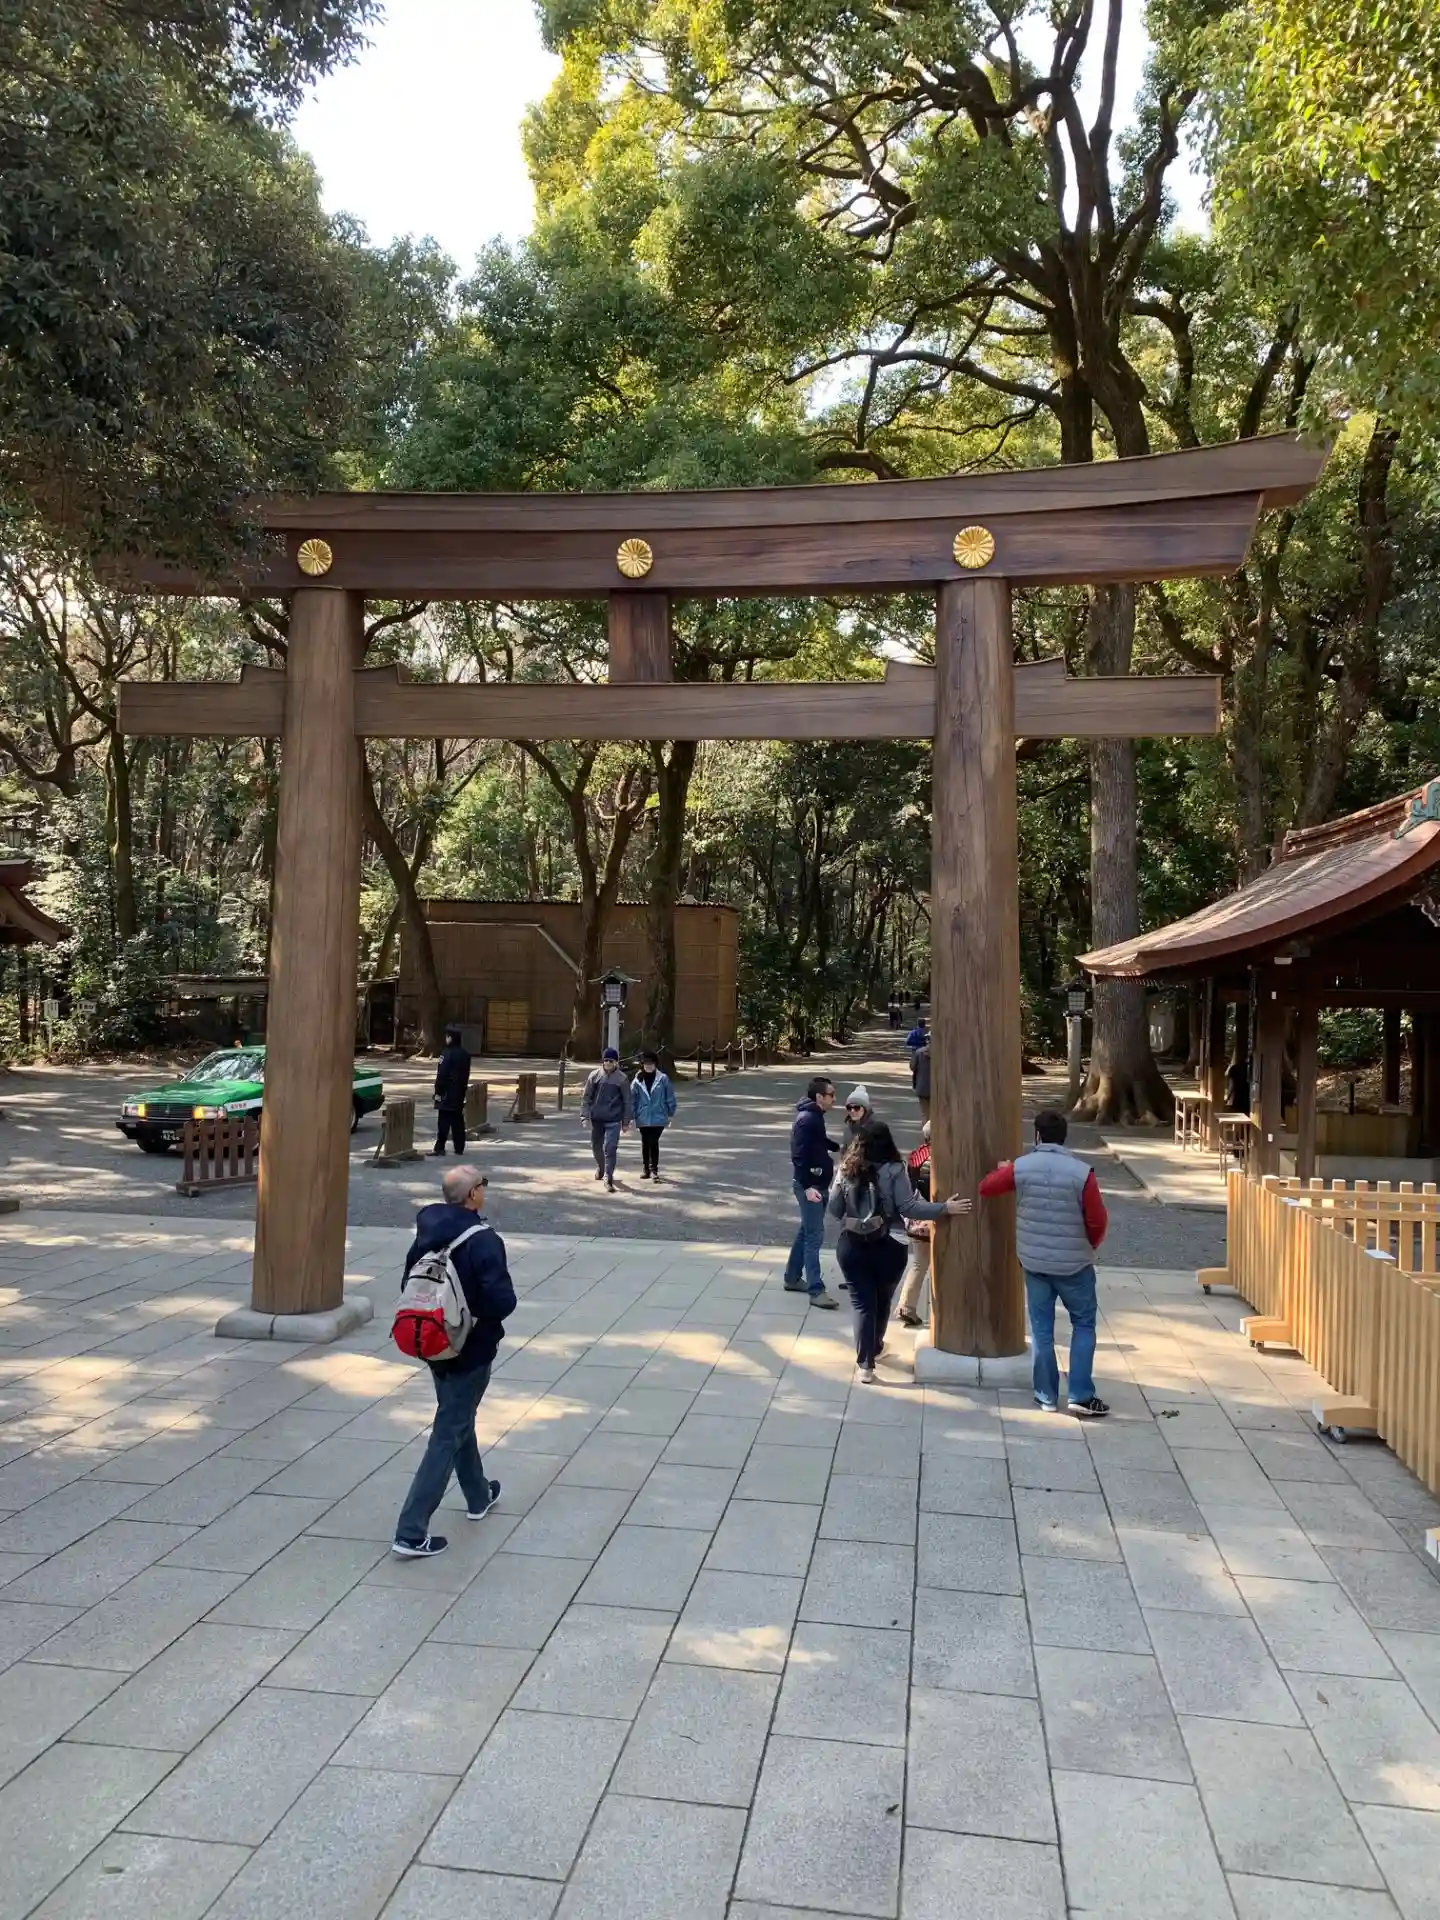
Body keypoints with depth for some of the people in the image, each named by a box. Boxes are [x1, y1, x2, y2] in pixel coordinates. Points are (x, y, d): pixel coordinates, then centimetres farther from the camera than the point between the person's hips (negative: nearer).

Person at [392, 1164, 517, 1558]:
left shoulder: (427, 1232, -2)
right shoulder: (483, 1241, -23)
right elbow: (502, 1301, -27)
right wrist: (508, 1300, -6)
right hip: (471, 1351, -7)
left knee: (458, 1420, 24)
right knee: (448, 1436, 1)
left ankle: (479, 1496, 44)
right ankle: (411, 1533, 1)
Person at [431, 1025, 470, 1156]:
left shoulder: (447, 1053, -15)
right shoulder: (465, 1054, 10)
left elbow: (442, 1074, -17)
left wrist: (438, 1092, -13)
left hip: (447, 1092, -8)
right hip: (460, 1092, 8)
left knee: (444, 1120, -6)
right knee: (458, 1121, 11)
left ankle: (440, 1147, -6)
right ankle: (459, 1148, 13)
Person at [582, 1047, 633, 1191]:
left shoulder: (622, 1079, -4)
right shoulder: (595, 1075, 0)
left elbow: (627, 1101, 1)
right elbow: (587, 1097, 2)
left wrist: (626, 1122, 0)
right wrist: (585, 1116, -5)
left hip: (613, 1120, -3)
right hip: (596, 1119, 3)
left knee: (610, 1149, -10)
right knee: (596, 1146, 17)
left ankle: (608, 1178, -4)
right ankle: (600, 1167, 45)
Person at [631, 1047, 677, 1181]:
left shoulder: (663, 1079, -6)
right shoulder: (637, 1080, -2)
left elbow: (670, 1097, 0)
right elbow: (632, 1099, 1)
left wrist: (671, 1114, 4)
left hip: (658, 1117, -2)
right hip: (643, 1118, 2)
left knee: (654, 1142, -6)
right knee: (645, 1143, 11)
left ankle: (654, 1169, 5)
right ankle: (645, 1168, 24)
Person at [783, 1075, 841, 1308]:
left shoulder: (815, 1116, 11)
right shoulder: (807, 1119, -20)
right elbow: (799, 1156, -26)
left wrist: (838, 1147, 29)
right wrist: (807, 1187, -31)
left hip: (817, 1183, 10)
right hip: (809, 1185, -10)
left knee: (806, 1232, 18)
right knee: (814, 1236, -9)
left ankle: (792, 1278, 29)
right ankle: (816, 1291, -7)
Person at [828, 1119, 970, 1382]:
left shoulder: (846, 1170, -2)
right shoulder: (894, 1171, -11)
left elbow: (834, 1209, 3)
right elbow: (908, 1208, -17)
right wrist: (945, 1208, -12)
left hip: (852, 1246, 1)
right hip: (887, 1247, -1)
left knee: (862, 1303, 6)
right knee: (881, 1301, 22)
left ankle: (865, 1364, -1)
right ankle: (874, 1347, 42)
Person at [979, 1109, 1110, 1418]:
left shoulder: (1020, 1167, -8)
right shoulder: (1082, 1172, -14)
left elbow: (985, 1188, 4)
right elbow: (1098, 1220, -12)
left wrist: (1002, 1171, 24)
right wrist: (1090, 1245, 8)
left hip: (1034, 1262, 2)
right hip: (1074, 1263, -2)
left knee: (1041, 1328, 12)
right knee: (1084, 1325, 12)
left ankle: (1046, 1396, 18)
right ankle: (1081, 1396, 7)